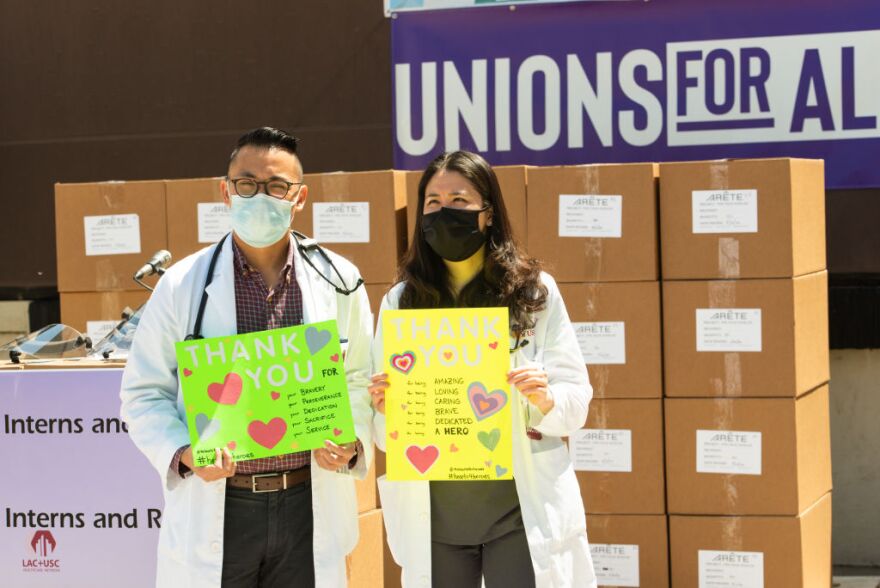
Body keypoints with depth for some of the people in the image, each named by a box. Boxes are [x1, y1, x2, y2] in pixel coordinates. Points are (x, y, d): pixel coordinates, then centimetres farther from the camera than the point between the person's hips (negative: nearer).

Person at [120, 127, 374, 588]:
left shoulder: (339, 283, 4)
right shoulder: (182, 285, -1)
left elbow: (359, 381, 11)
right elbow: (145, 394, 2)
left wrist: (351, 442, -8)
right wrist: (184, 452, -15)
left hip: (309, 506, 2)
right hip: (214, 510, -1)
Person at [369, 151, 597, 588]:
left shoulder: (535, 292, 0)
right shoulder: (400, 301, 4)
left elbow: (577, 398, 1)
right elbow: (385, 434, 7)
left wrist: (545, 399, -19)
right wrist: (385, 407, -14)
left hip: (519, 509, -2)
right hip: (433, 515, 2)